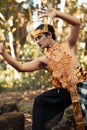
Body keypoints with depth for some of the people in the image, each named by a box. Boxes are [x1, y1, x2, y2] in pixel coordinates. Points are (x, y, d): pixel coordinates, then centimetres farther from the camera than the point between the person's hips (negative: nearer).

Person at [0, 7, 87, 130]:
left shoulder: (68, 45, 6)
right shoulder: (43, 60, 11)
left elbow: (77, 23, -6)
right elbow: (21, 67, 3)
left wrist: (56, 13, -17)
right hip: (64, 92, 4)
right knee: (40, 102, 3)